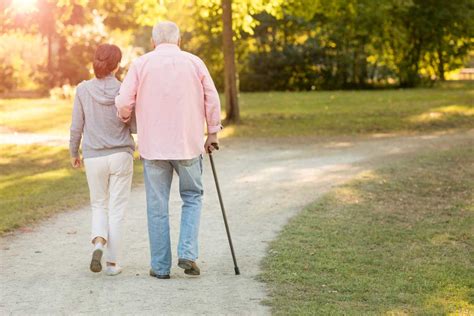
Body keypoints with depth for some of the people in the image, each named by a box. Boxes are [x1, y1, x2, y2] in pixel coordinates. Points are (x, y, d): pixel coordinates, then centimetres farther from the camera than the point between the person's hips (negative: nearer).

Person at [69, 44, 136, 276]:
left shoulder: (83, 90, -4)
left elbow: (76, 127, 1)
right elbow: (135, 126, -4)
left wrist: (73, 153, 15)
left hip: (94, 157, 1)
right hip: (121, 155, -1)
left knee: (99, 205, 18)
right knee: (116, 208, 6)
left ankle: (98, 243, -8)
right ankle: (113, 262, 5)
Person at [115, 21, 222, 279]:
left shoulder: (141, 64, 0)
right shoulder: (194, 63, 3)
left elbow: (123, 103, -6)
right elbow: (212, 100, 1)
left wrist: (126, 120, 15)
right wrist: (212, 132, 13)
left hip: (153, 146, 0)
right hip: (188, 144, 0)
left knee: (157, 206, 7)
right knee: (192, 197, 17)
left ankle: (160, 266, 10)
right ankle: (187, 254, 1)